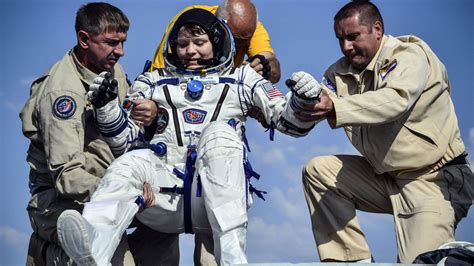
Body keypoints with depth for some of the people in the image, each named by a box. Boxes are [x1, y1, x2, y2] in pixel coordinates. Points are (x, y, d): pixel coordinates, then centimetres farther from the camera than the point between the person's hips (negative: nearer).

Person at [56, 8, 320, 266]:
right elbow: (125, 138, 20)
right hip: (165, 195, 2)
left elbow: (289, 122, 12)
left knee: (218, 132, -27)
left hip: (217, 199, -1)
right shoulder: (152, 83, 25)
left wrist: (303, 99, -9)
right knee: (131, 162, -27)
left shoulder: (242, 80, 21)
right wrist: (107, 106, 3)